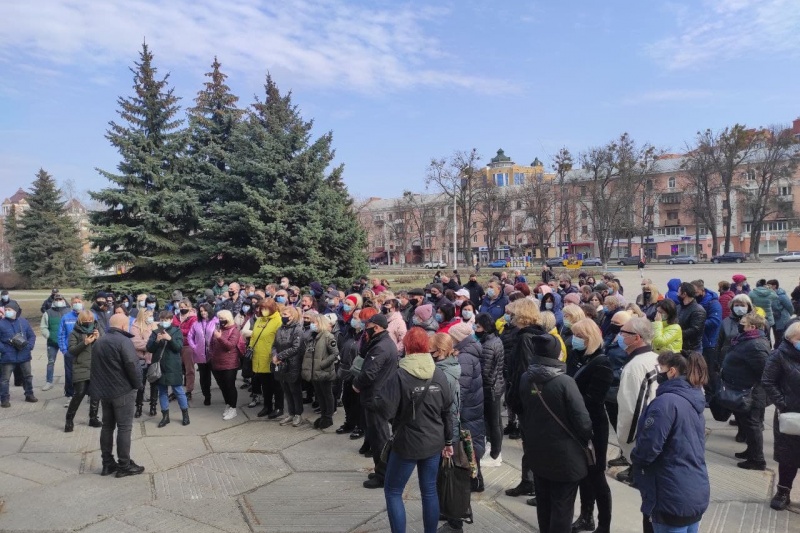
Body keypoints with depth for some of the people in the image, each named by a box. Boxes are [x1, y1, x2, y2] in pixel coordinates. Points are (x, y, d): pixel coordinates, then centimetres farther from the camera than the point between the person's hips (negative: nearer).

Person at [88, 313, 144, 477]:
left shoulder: (98, 342, 11)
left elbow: (95, 366, 16)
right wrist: (138, 384, -7)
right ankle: (124, 465, 4)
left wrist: (98, 387, 20)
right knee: (124, 427, -1)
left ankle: (107, 463, 20)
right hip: (123, 391, -8)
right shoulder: (123, 341, -16)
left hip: (103, 390, 8)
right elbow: (132, 366, -21)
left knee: (107, 426, 14)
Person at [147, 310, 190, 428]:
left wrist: (170, 339, -24)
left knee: (178, 390, 5)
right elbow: (149, 348, -1)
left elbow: (179, 347, -10)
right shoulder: (155, 332, 4)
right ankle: (165, 416, 22)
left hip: (173, 366, -3)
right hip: (159, 366, 3)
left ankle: (185, 414, 19)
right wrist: (157, 341, -18)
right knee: (162, 392, 11)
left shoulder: (177, 331, -1)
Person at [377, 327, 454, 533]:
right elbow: (447, 411, 4)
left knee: (392, 491, 11)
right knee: (429, 491, 16)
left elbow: (386, 411, -17)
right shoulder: (439, 375, -2)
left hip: (407, 443, -5)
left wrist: (374, 398, 2)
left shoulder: (399, 375, -16)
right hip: (434, 442, 5)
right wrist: (448, 441, 14)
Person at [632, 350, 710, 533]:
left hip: (673, 499, -9)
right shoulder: (693, 401, 8)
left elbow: (647, 448, -24)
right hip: (696, 494, 9)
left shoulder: (667, 402, -22)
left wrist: (634, 457, -2)